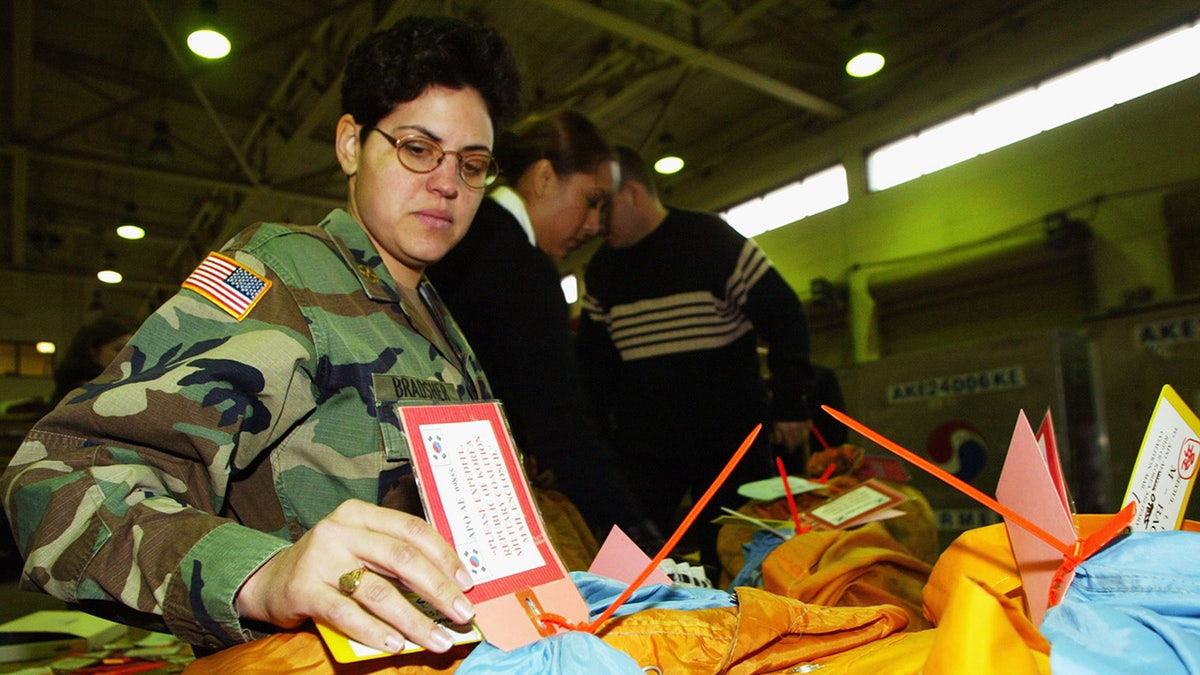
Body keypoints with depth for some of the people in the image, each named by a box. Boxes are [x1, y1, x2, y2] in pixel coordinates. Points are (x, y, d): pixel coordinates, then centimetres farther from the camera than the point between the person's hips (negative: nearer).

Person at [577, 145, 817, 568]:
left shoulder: (713, 241, -7)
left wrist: (789, 402, -11)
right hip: (640, 449, 4)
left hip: (730, 440, -4)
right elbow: (593, 356, 16)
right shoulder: (601, 270, 9)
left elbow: (784, 316, -6)